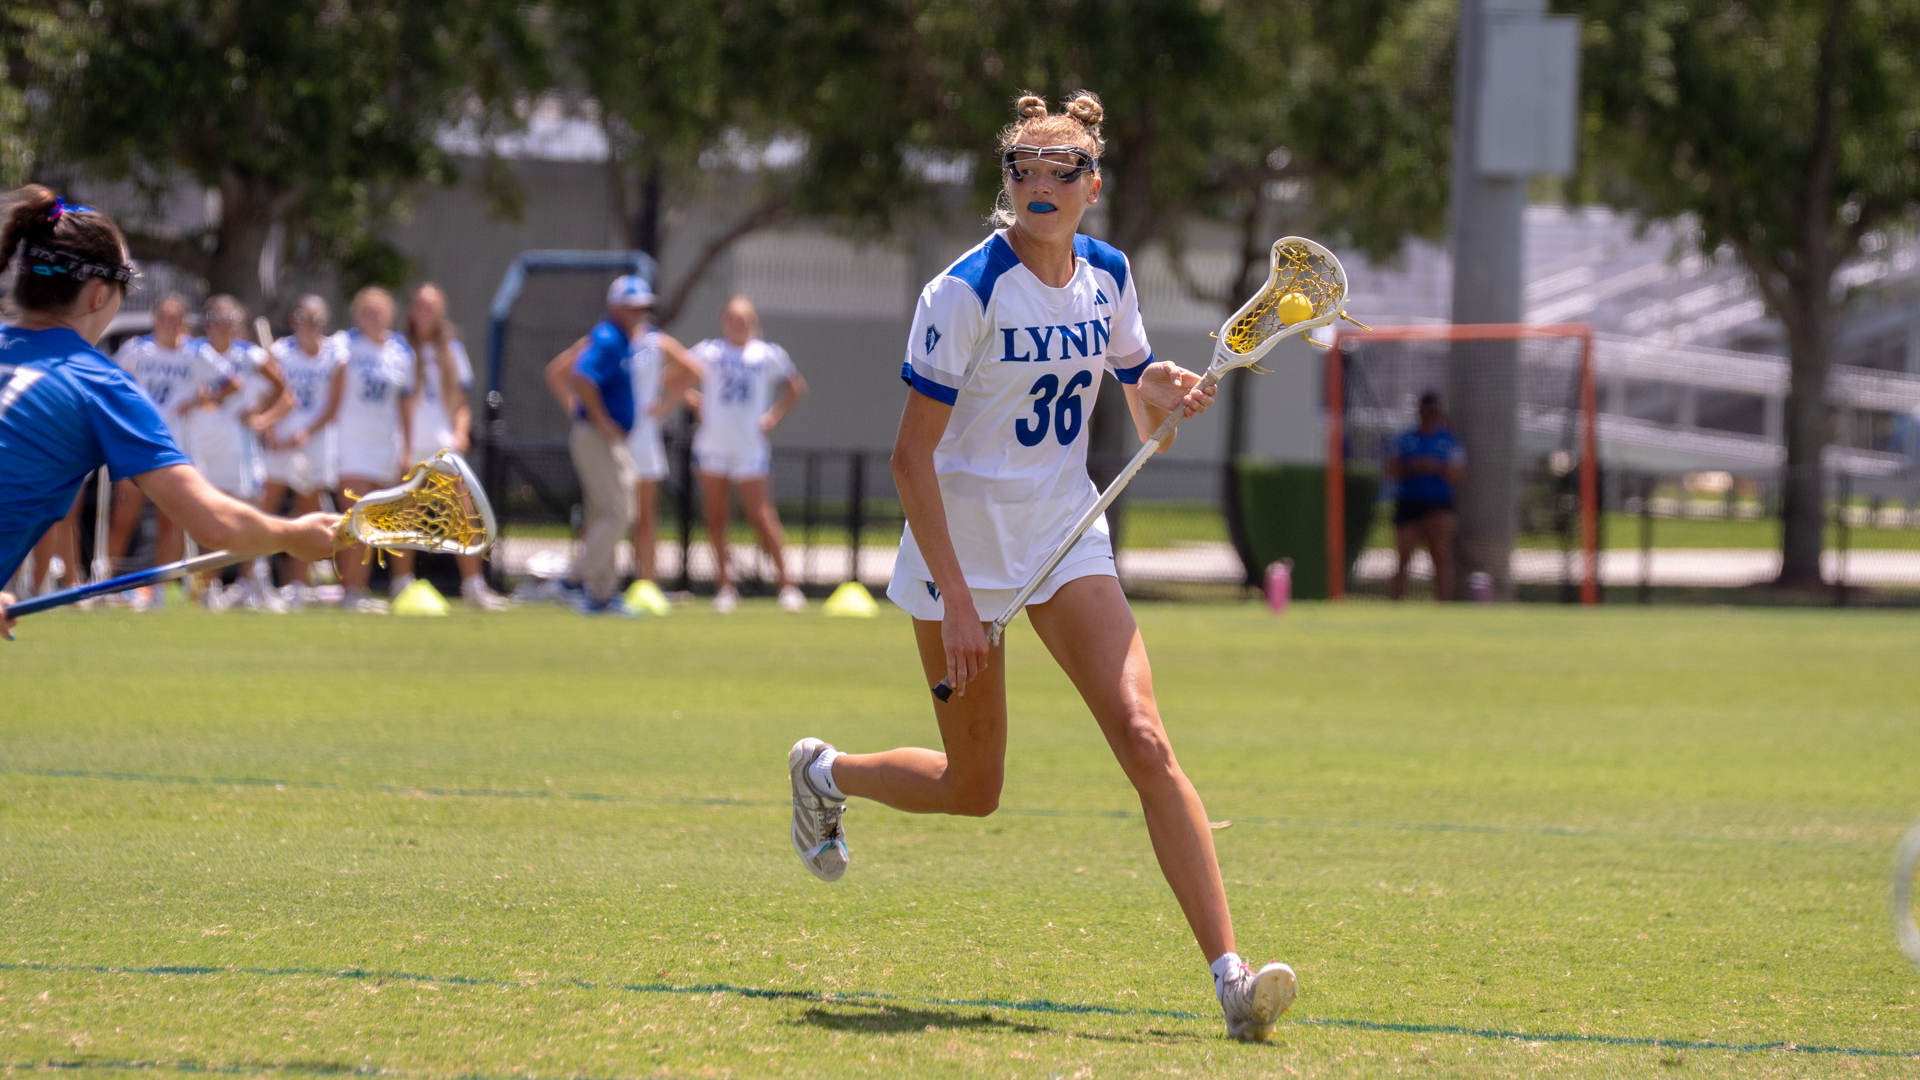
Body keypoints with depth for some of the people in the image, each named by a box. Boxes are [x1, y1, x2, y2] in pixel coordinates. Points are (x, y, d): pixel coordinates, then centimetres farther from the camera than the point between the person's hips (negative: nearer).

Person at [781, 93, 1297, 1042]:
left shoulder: (1108, 278, 1)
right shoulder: (967, 291, -16)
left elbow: (1145, 414, 15)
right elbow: (912, 455, -16)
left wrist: (1164, 394, -10)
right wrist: (954, 595, -21)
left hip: (1066, 538, 4)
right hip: (962, 547, -4)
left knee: (1143, 741, -15)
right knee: (973, 789, 8)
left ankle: (1229, 973, -22)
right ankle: (824, 771, 41)